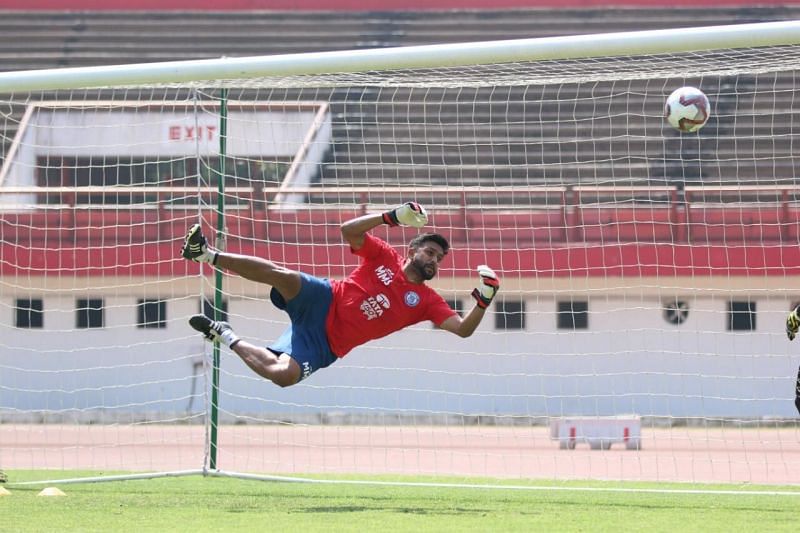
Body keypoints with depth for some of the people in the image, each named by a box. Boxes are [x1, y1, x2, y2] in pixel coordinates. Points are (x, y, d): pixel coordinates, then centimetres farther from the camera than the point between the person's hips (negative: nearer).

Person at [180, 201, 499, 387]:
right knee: (285, 276, -36)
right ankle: (206, 254, -28)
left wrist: (483, 300, -18)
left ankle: (225, 337, -3)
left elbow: (463, 329, 0)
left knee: (285, 375, -28)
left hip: (326, 345, 1)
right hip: (323, 303, -1)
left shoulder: (426, 301, 9)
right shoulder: (386, 257, 7)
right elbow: (349, 231, -3)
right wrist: (392, 217, -14)